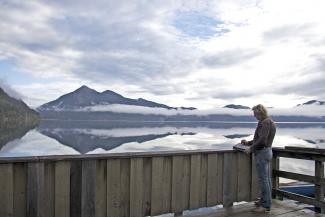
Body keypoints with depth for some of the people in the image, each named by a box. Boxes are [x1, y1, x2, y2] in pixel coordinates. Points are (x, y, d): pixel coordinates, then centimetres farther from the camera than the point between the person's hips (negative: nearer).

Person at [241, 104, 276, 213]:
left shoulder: (265, 122, -18)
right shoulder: (270, 122, 15)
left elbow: (262, 140, -26)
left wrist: (251, 148, -15)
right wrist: (248, 143, 15)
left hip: (262, 153, -10)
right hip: (267, 151, 10)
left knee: (263, 179, -5)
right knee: (266, 178, 15)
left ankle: (266, 205, 1)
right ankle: (265, 200, 26)